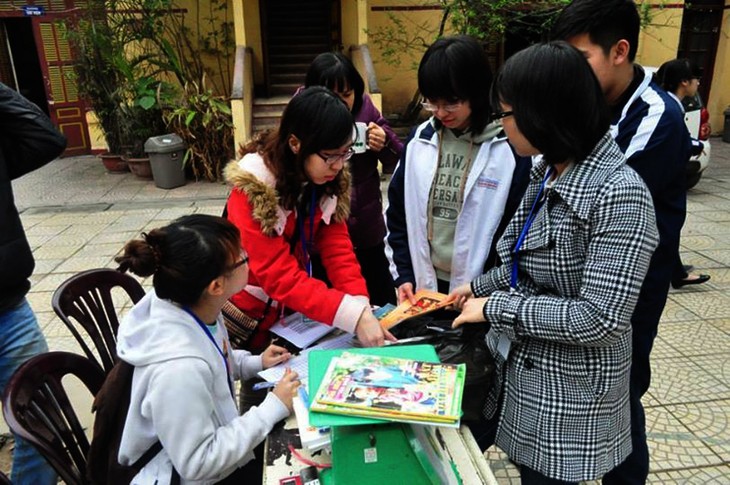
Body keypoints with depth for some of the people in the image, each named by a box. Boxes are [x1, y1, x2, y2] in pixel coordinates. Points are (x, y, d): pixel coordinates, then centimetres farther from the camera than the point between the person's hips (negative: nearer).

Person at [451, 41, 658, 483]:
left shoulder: (620, 194, -24)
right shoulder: (548, 171, 2)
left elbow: (600, 319, -27)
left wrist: (495, 307, -21)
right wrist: (478, 287, 8)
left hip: (568, 397, -7)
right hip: (520, 366, 7)